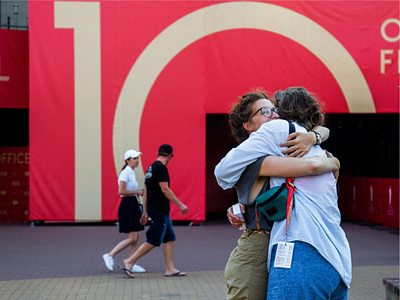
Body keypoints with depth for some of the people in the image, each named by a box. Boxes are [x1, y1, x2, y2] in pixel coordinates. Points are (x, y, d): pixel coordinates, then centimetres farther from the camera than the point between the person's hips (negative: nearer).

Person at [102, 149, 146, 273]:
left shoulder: (131, 172, 15)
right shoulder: (125, 172, -13)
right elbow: (121, 191, -22)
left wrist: (139, 192, 9)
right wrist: (137, 192, -14)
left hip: (133, 205, 10)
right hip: (127, 206, -10)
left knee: (136, 238, 7)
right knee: (132, 238, -9)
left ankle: (132, 265, 11)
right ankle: (110, 255, 0)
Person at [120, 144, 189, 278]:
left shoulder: (150, 168, 16)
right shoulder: (161, 167, -13)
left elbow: (145, 192, 18)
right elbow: (165, 189, -18)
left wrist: (145, 212, 21)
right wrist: (180, 205, -13)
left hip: (162, 211, 10)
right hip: (159, 211, -10)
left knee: (169, 238, 10)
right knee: (153, 241, -6)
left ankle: (170, 269, 11)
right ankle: (130, 261, -3)